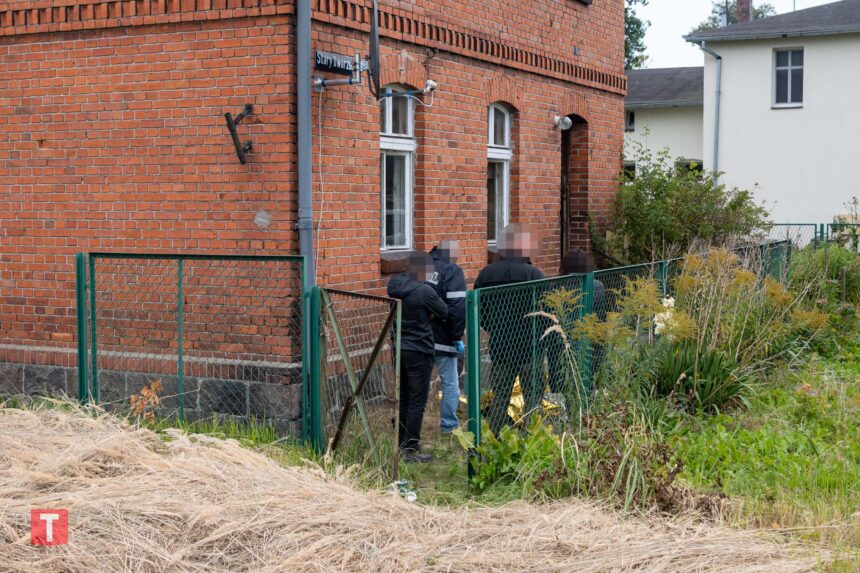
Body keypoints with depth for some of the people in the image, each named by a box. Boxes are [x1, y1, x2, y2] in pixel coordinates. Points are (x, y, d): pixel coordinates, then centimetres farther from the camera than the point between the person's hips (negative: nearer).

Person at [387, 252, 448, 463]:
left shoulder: (395, 288, 3)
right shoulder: (424, 291, -19)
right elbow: (444, 312, -8)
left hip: (399, 349, 7)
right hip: (418, 352, -7)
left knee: (403, 400, 16)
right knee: (417, 402, 1)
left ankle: (400, 445, 23)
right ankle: (410, 449, 3)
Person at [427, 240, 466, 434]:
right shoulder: (452, 271, -11)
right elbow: (457, 307, -19)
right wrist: (458, 337, -13)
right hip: (442, 338, -6)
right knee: (450, 383, 6)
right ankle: (449, 425, 11)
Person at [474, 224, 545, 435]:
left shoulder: (486, 274, 2)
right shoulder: (532, 274, -13)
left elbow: (478, 311, 9)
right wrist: (541, 337, 6)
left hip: (498, 347, 4)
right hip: (529, 347, -4)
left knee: (499, 397, 11)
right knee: (533, 396, 4)